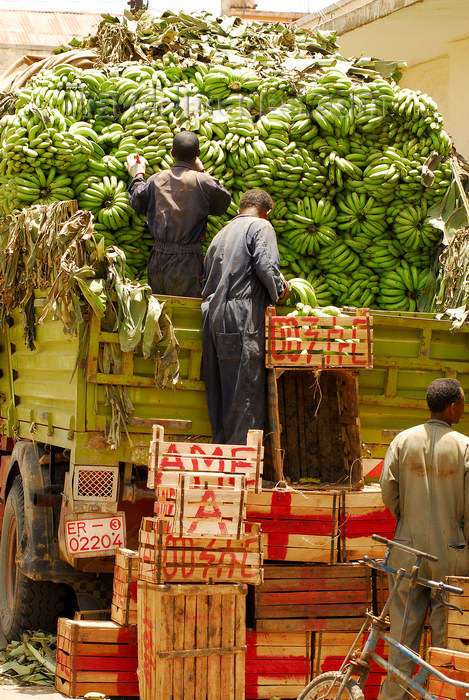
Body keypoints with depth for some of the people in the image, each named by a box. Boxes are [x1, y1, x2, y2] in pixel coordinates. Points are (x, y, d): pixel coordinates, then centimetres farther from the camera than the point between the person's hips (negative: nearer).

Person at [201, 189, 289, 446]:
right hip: (241, 318, -8)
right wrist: (278, 289, 4)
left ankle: (221, 446, 10)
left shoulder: (222, 233, 26)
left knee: (218, 391, 9)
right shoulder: (260, 226, 2)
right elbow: (265, 265, -13)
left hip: (212, 315, 8)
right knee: (245, 391, -7)